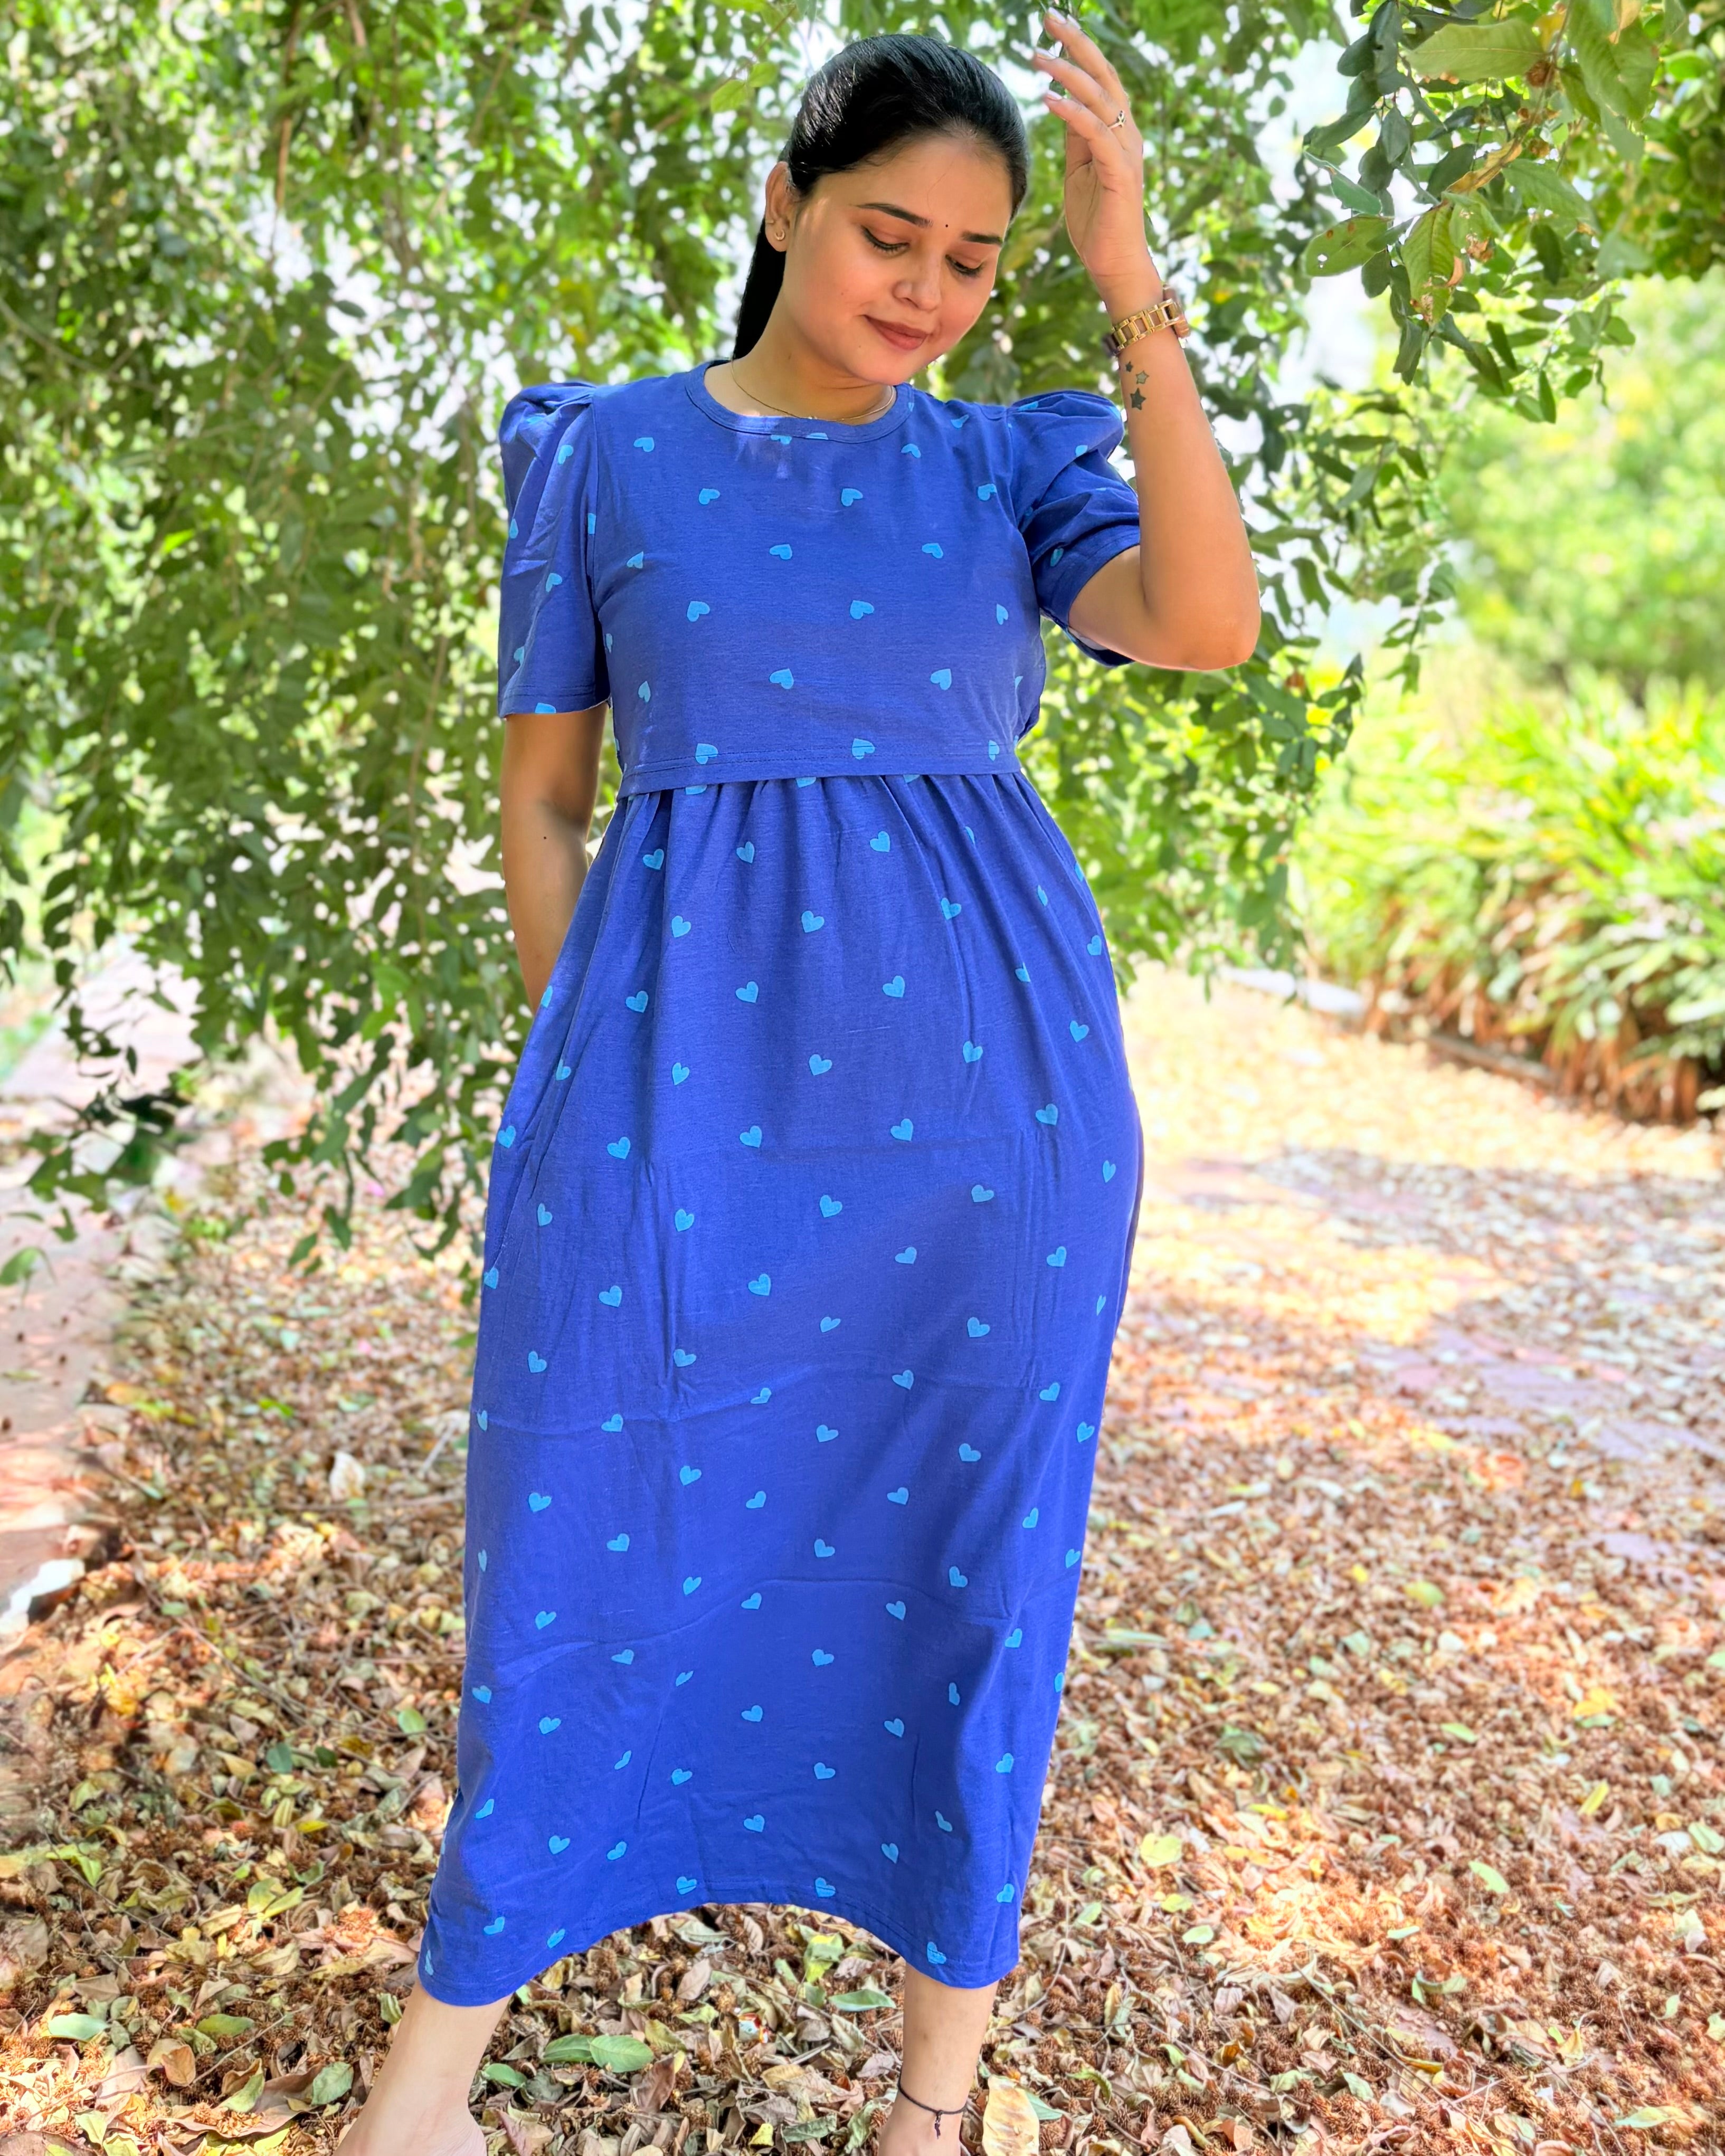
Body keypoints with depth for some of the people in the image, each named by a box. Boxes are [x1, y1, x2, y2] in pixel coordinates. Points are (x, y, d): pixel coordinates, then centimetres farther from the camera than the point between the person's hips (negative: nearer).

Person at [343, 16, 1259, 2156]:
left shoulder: (1015, 461, 8)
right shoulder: (608, 455, 8)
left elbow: (1210, 622, -12)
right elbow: (540, 791, 9)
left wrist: (1135, 287, -12)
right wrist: (579, 1071, 2)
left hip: (975, 1063, 1)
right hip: (682, 1050, 0)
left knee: (956, 1555, 8)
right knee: (584, 1527, 7)